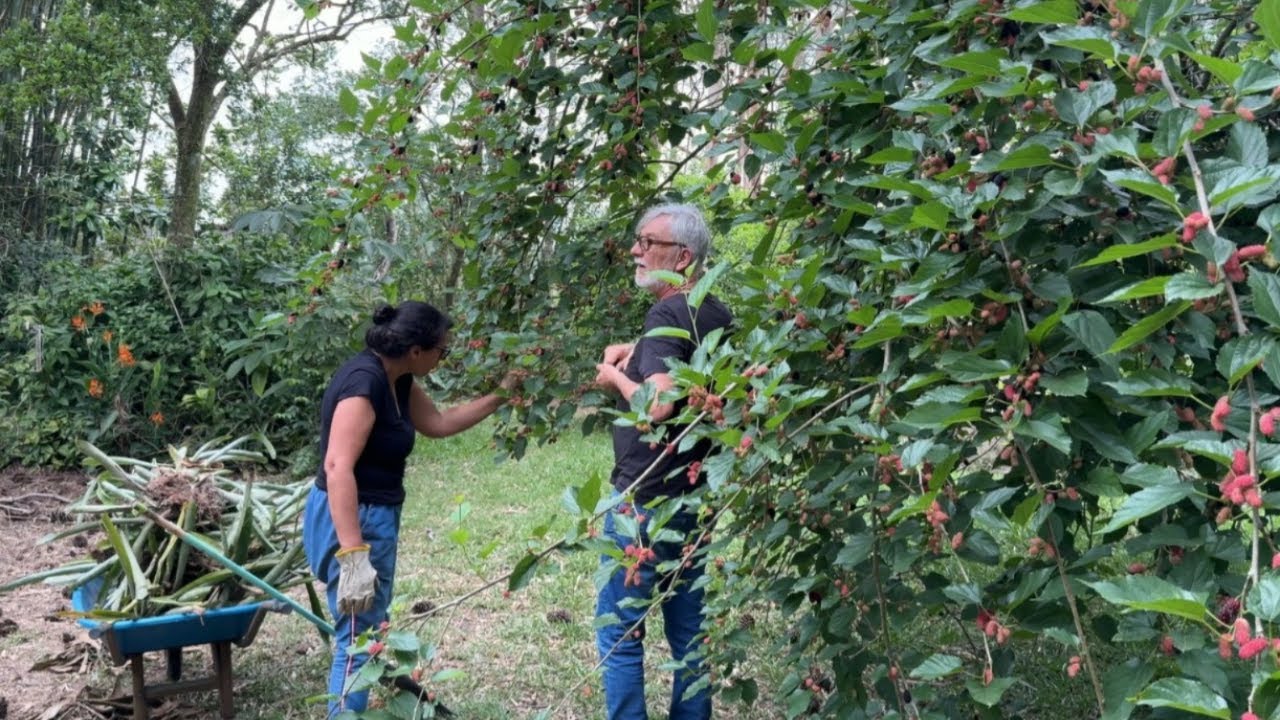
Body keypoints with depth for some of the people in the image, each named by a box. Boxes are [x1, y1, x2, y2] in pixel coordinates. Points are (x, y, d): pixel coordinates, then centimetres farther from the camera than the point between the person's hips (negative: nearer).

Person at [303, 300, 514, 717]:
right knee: (359, 641, -2)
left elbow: (438, 422, 19)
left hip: (372, 516, 10)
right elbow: (338, 468, -30)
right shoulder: (364, 381, -24)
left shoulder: (397, 380, 5)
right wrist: (353, 555, -34)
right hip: (351, 520, -10)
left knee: (371, 631, 21)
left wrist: (499, 397, 14)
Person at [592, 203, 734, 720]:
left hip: (646, 499, -8)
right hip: (697, 498, 9)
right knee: (689, 631, 15)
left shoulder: (668, 313, -16)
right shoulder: (717, 317, 9)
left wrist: (614, 375, -10)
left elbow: (657, 404, -28)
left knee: (620, 631, 2)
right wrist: (633, 352, 12)